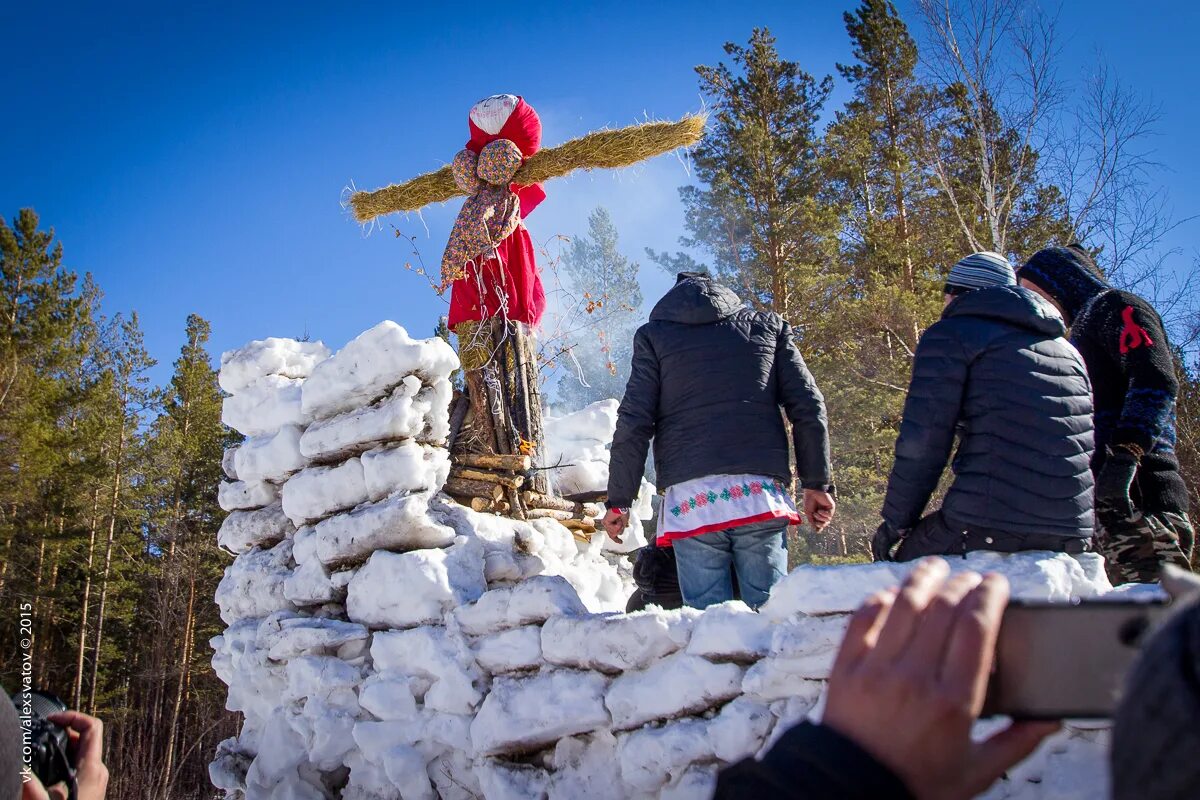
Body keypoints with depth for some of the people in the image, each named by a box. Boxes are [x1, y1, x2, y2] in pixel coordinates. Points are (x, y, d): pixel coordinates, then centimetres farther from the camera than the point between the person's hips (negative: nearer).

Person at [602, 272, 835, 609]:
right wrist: (818, 484, 16)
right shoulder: (768, 326, 18)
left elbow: (634, 424, 6)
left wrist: (618, 501, 11)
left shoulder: (653, 335, 13)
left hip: (691, 501, -1)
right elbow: (808, 408, 11)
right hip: (761, 494, 1)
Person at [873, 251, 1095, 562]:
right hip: (1072, 533, 7)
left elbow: (922, 442, -6)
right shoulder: (1067, 350, 25)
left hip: (988, 524, -7)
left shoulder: (951, 334, 4)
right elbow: (1088, 446, 24)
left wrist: (895, 523, 3)